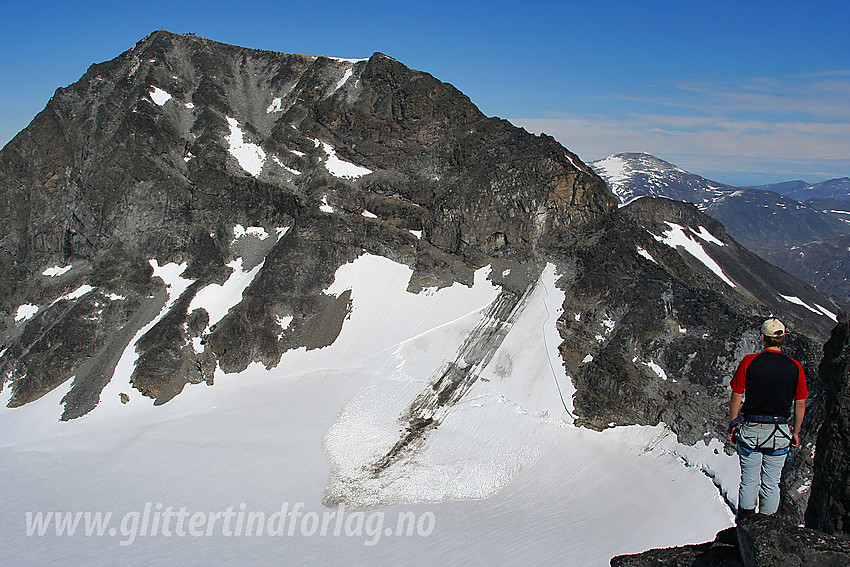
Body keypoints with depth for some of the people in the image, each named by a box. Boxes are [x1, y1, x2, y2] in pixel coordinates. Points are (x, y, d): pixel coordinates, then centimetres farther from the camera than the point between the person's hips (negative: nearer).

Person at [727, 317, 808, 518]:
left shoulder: (749, 362, -10)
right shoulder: (795, 367, -5)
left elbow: (736, 397, -6)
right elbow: (800, 404, 2)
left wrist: (733, 425, 7)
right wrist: (796, 432, 14)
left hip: (751, 430, -1)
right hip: (780, 433, 1)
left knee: (749, 480, 10)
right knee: (771, 483, 12)